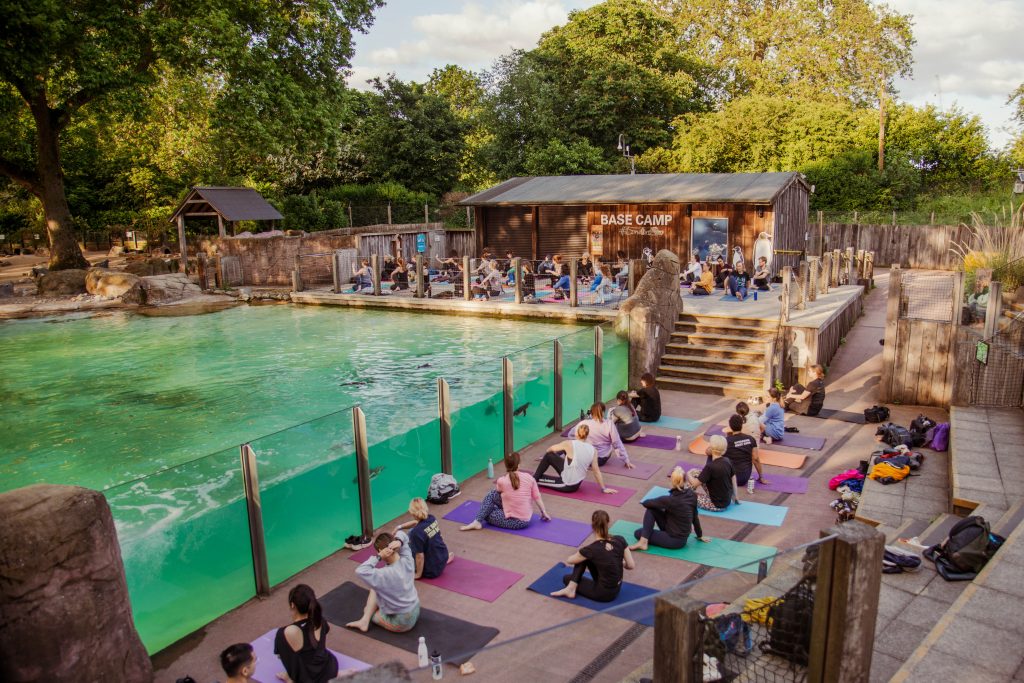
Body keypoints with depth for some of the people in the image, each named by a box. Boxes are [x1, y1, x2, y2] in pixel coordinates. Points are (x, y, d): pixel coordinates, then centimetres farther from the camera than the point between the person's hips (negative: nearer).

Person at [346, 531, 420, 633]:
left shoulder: (387, 574, -32)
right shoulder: (407, 560, -13)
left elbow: (360, 571, -33)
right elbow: (402, 534, 2)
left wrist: (378, 557, -34)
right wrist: (399, 541, -21)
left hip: (401, 622, -7)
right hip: (414, 611, 7)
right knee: (375, 589, 11)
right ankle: (365, 620, 8)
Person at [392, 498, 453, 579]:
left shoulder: (417, 532, -30)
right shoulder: (432, 518, -9)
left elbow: (420, 556, -23)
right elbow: (416, 523, 13)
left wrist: (418, 575, -8)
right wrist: (399, 527, 8)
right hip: (444, 556, 6)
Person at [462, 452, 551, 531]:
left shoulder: (501, 481, -14)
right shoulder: (529, 477, -7)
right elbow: (537, 497, 3)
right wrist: (544, 512, 17)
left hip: (514, 522, -5)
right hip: (527, 520, 5)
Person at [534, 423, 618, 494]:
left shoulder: (570, 444, -19)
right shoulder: (592, 450, -8)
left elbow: (550, 449, -2)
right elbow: (597, 471, -2)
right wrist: (604, 488, 9)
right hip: (576, 483, 5)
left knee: (548, 455, 11)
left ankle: (535, 479, 28)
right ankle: (537, 477, 38)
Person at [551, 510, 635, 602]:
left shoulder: (591, 550, -23)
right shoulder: (620, 540, -13)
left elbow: (569, 561, -3)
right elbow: (631, 565, -2)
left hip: (604, 593, -5)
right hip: (616, 589, 5)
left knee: (567, 578, 18)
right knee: (584, 556, 6)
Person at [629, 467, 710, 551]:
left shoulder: (670, 500, -25)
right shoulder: (692, 495, -8)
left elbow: (646, 503, -10)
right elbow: (695, 517, 5)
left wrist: (643, 502, 13)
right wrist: (700, 536, 17)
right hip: (682, 537, 7)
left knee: (638, 533, 4)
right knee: (651, 509, 4)